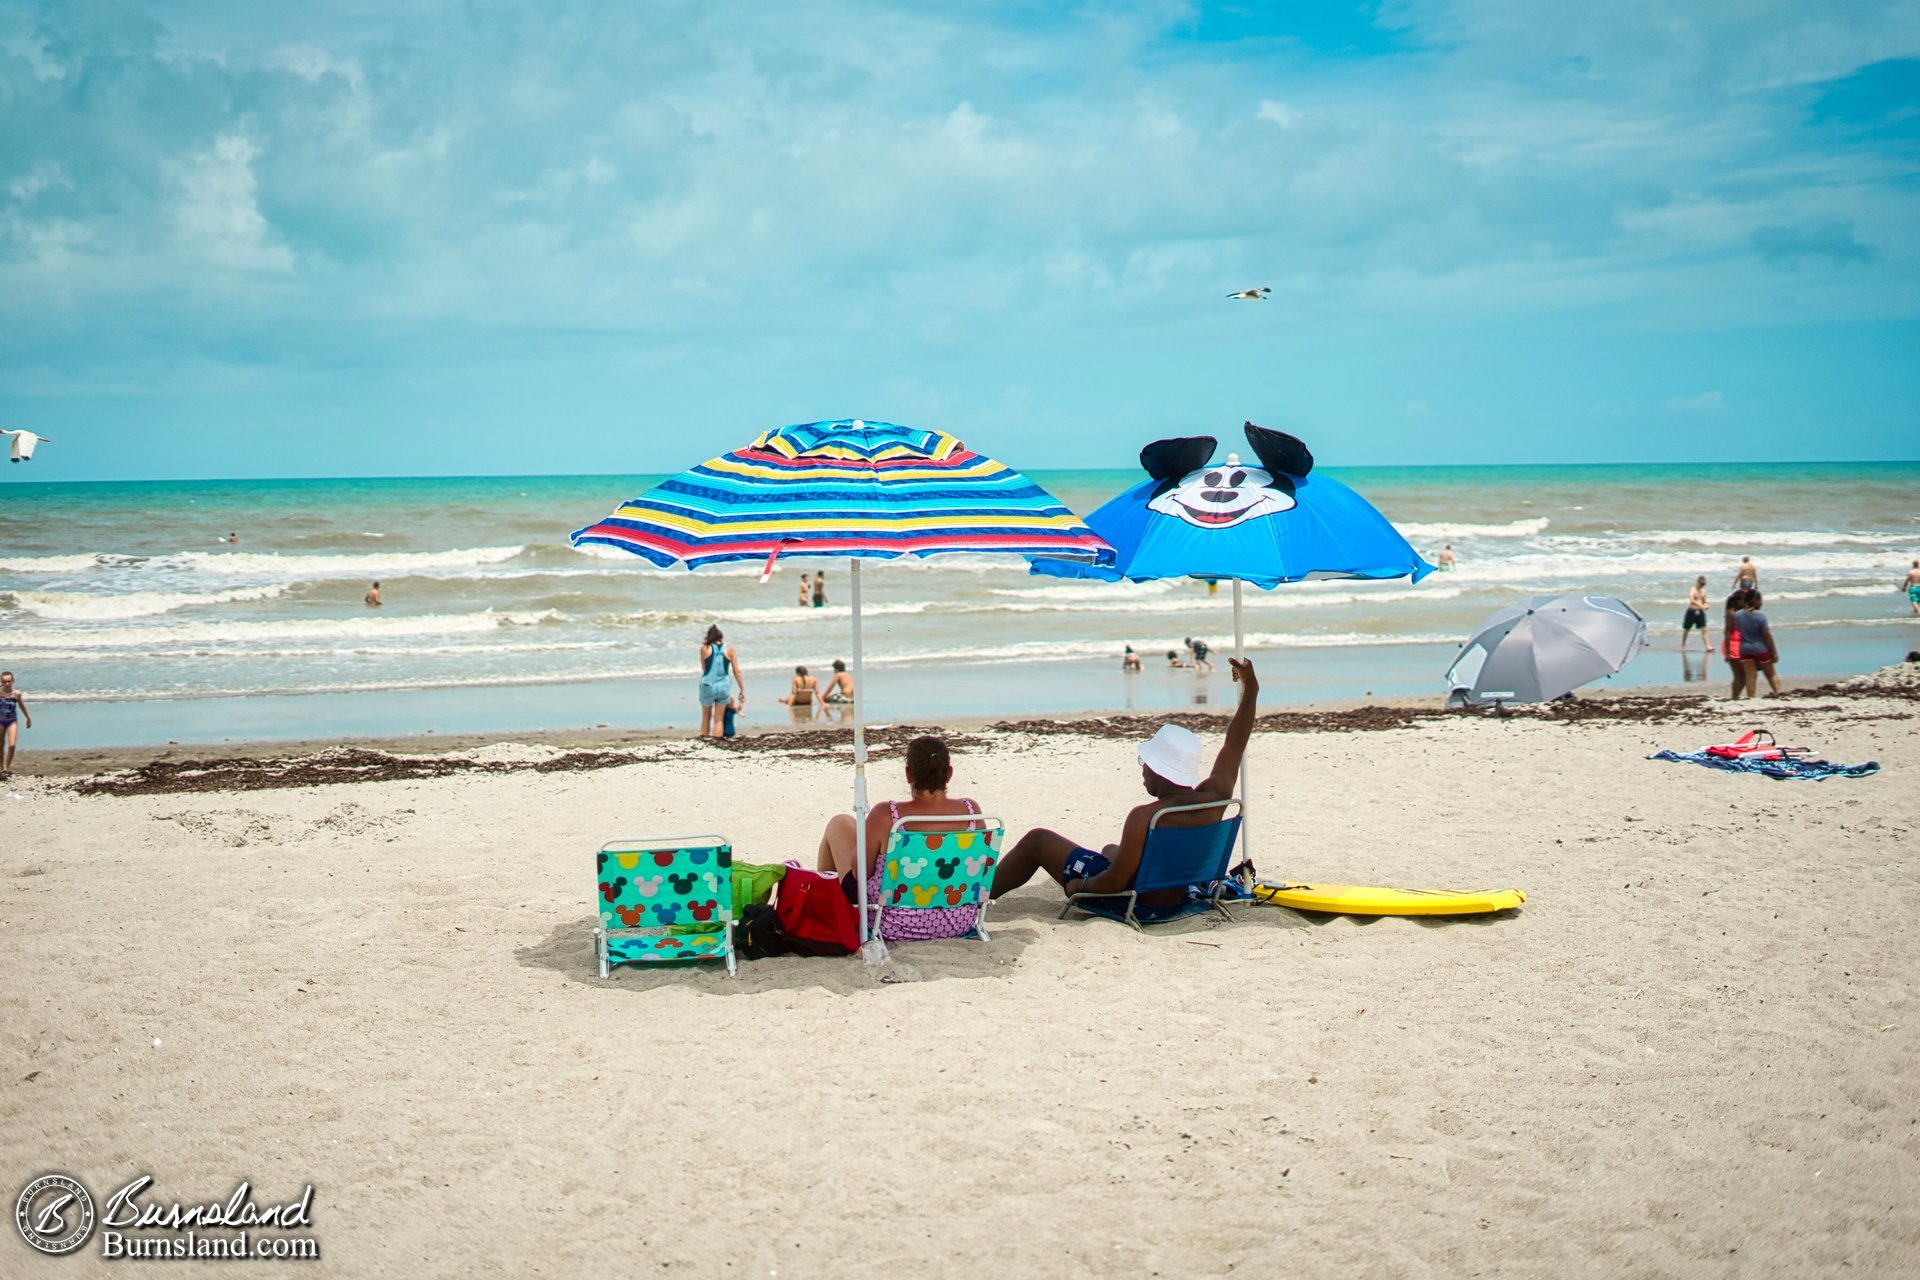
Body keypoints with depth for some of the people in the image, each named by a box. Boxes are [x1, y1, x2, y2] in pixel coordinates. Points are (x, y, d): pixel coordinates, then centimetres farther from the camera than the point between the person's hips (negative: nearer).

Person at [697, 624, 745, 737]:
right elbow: (737, 671, 1)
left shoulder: (705, 648, -3)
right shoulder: (729, 649, -1)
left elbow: (704, 669, 3)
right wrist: (742, 690, 7)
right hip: (723, 686, 0)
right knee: (719, 720, 9)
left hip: (707, 686, 0)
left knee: (706, 717, 19)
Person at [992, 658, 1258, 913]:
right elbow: (1235, 745, 1)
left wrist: (1079, 885, -10)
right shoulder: (1213, 798, -15)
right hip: (1175, 901, 7)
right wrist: (1251, 689, 9)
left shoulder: (1144, 817, -34)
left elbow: (1115, 883, -29)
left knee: (1036, 840, 11)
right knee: (1110, 850, 39)